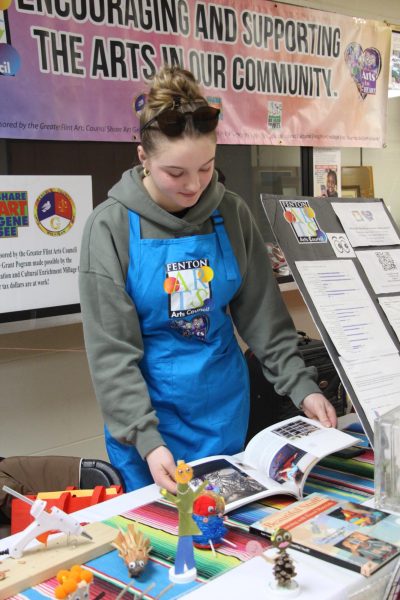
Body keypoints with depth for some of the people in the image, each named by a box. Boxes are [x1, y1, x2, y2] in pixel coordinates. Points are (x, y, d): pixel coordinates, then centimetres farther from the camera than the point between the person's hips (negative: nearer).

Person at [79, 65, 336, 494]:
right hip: (147, 413, -3)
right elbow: (111, 349, -16)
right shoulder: (111, 227, -14)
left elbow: (262, 314, 1)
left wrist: (302, 386, -9)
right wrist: (146, 438, -23)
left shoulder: (231, 215, -3)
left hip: (225, 408, 3)